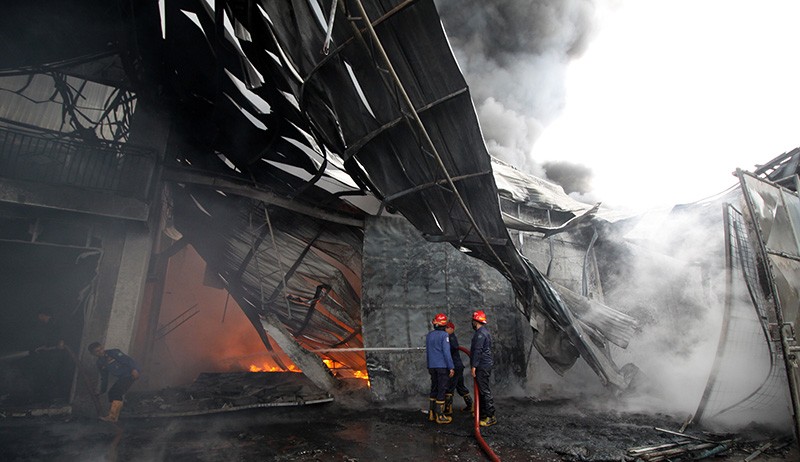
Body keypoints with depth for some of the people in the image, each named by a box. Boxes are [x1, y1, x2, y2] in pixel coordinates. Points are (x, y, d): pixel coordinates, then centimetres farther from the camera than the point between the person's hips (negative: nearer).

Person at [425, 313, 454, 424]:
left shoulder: (429, 335, 8)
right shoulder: (444, 335, -12)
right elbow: (446, 352, -16)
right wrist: (451, 367, -11)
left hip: (432, 366, 6)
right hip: (442, 366, -6)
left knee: (434, 389, 15)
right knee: (441, 390, 0)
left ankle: (432, 413, 19)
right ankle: (440, 416, 4)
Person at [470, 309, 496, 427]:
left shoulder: (480, 333, -16)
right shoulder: (485, 331, 17)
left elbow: (477, 351, -21)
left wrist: (474, 366, -20)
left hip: (482, 366, -11)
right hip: (485, 365, 11)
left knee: (485, 391, -7)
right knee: (481, 390, 17)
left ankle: (491, 417, -4)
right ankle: (482, 413, 26)